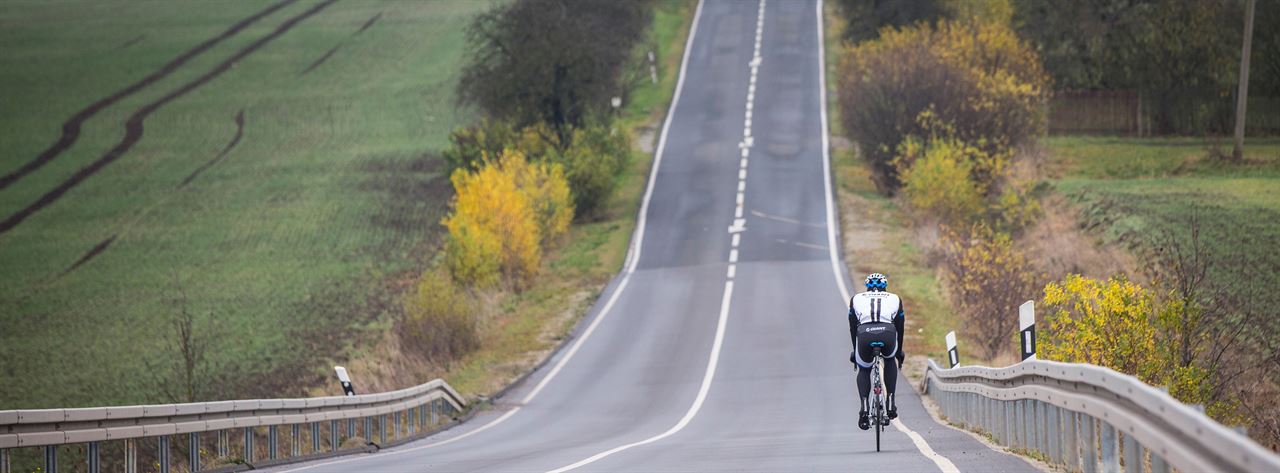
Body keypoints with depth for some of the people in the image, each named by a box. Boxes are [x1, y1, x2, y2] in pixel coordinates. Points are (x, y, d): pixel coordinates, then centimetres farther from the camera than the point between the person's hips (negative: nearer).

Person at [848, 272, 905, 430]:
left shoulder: (857, 299, 30)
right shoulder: (894, 299, 30)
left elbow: (853, 328, 33)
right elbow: (899, 328, 35)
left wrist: (855, 351, 44)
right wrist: (899, 352, 48)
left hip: (865, 335, 0)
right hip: (887, 333, 0)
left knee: (864, 370, 26)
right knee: (890, 360, 34)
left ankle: (864, 407, 3)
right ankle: (890, 402, 23)